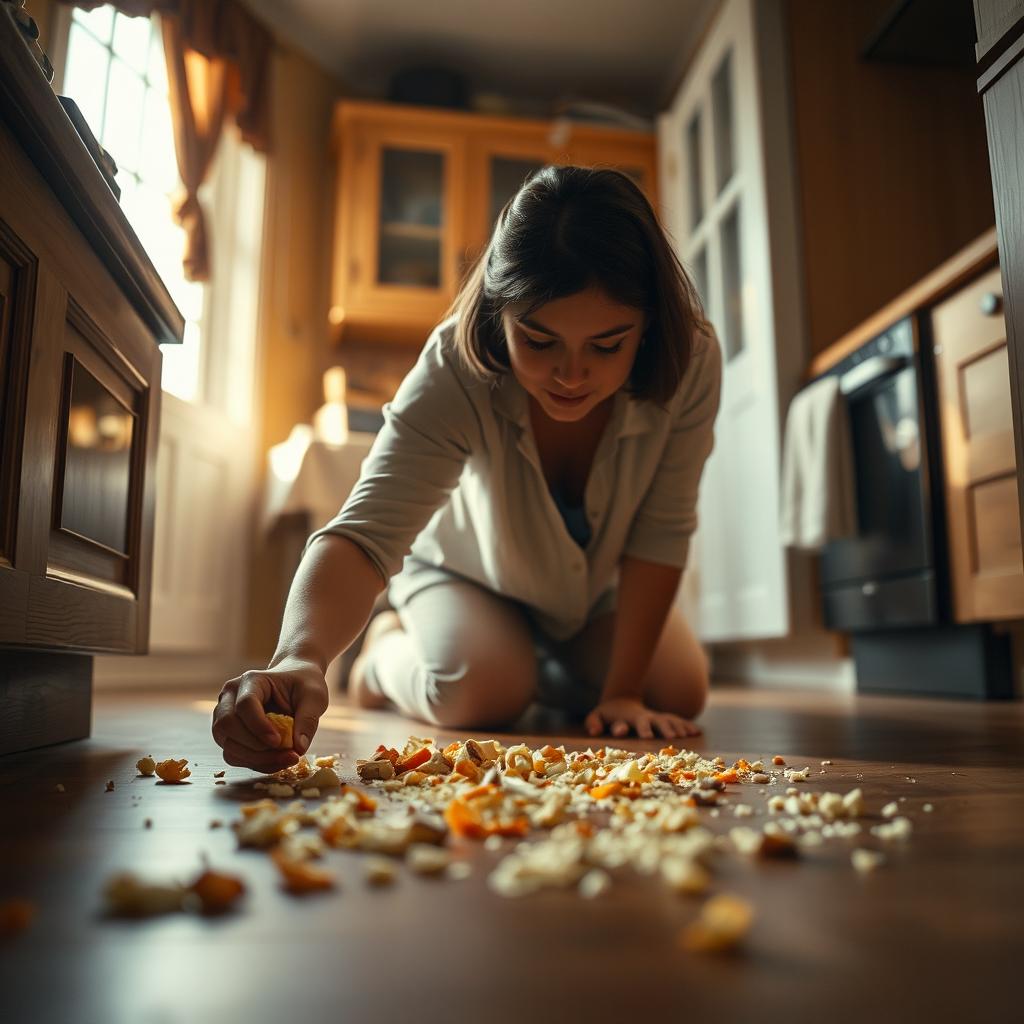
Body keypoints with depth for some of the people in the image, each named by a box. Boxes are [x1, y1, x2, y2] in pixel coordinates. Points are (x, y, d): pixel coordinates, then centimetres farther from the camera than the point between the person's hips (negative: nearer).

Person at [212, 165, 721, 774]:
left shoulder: (690, 361, -32)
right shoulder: (457, 372, -38)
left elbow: (662, 531, -26)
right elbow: (366, 534, -47)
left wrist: (625, 691, -25)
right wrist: (301, 659, -66)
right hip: (466, 570, -3)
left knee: (679, 696, -6)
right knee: (484, 695, -27)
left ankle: (546, 676, 25)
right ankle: (389, 651, 10)